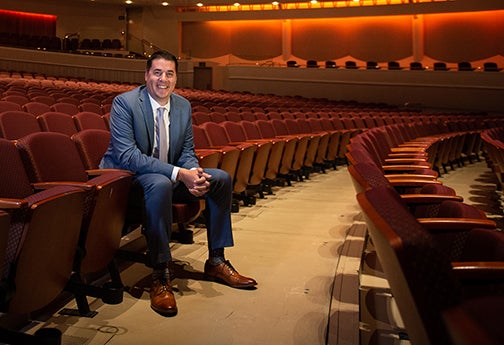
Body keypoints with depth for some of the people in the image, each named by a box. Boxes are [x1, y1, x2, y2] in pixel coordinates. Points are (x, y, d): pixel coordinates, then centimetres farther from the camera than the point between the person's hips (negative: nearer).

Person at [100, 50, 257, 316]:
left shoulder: (183, 106, 4)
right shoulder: (124, 103, -16)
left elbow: (187, 152, 9)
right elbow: (127, 156, -25)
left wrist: (194, 172, -18)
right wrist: (179, 174, -33)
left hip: (169, 178, 7)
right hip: (126, 180, -7)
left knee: (221, 178, -6)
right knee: (159, 183, -39)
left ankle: (216, 262, 3)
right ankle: (160, 275, -31)